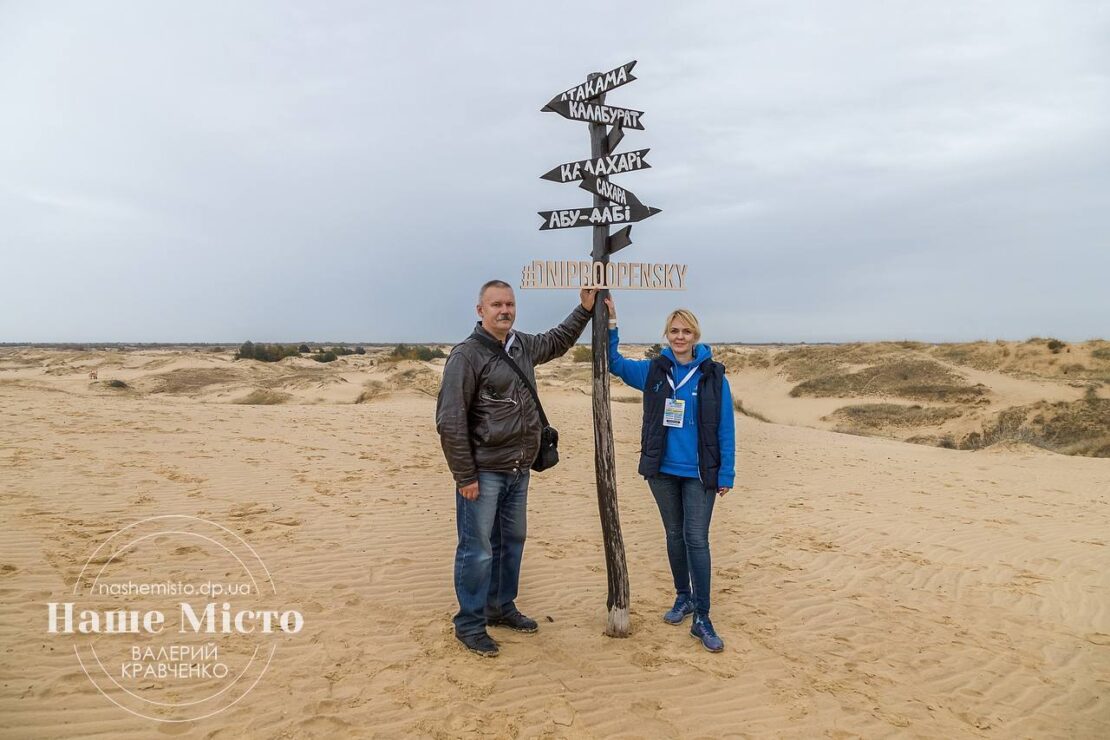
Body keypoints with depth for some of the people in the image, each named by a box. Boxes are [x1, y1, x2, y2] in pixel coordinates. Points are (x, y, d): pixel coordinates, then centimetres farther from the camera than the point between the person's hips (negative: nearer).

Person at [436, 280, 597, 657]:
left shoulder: (524, 346, 8)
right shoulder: (466, 355, -15)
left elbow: (557, 341, 31)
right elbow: (450, 420, -17)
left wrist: (585, 309, 22)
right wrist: (465, 476, -17)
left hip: (519, 470, 8)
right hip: (483, 471, -8)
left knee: (512, 541, 19)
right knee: (477, 549, 1)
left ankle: (501, 607, 37)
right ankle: (470, 623, 18)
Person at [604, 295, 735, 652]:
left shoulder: (713, 375, -7)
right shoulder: (653, 371, 2)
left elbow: (725, 429, -5)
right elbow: (615, 363, 12)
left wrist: (726, 474, -6)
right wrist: (610, 324, -1)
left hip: (699, 473, -3)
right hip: (662, 469, 3)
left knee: (697, 539, -3)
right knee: (674, 535, 16)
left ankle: (702, 619, 5)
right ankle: (683, 597, 33)